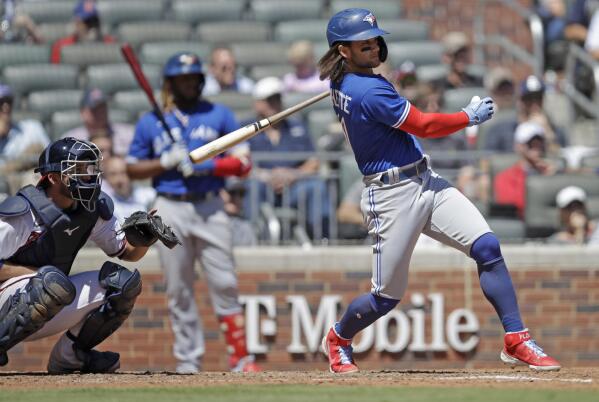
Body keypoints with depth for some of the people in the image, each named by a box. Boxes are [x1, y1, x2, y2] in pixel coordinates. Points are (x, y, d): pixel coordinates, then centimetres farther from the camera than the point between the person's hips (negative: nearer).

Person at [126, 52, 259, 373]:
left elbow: (243, 163, 2)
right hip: (170, 210, 1)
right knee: (179, 290, 2)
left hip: (209, 207, -1)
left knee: (224, 284, -7)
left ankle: (240, 359, -5)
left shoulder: (219, 115, 7)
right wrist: (166, 162, -8)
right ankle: (187, 361, 7)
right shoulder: (150, 122, 9)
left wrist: (205, 166, -13)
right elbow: (133, 169, 9)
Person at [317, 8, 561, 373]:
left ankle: (517, 342, -9)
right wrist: (470, 117, -3)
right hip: (393, 196, -9)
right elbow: (423, 126, -16)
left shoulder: (341, 84, 7)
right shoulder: (369, 91, -21)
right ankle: (339, 338, 33)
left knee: (488, 247, -8)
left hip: (426, 181, 9)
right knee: (387, 296, 2)